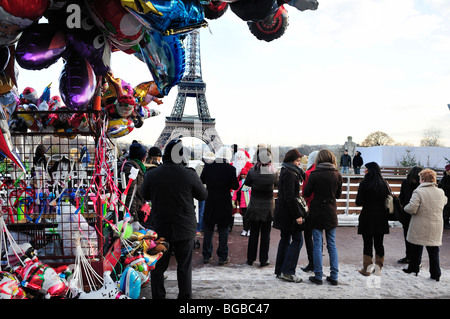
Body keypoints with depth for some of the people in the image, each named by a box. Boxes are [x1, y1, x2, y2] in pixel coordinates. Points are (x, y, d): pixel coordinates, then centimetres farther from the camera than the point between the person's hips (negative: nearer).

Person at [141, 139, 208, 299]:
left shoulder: (152, 174, -8)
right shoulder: (190, 175, -16)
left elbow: (145, 196, 8)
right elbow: (203, 195, -2)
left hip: (160, 228, 2)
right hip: (185, 229, -1)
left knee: (158, 267, 16)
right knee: (184, 267, 14)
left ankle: (158, 296, 26)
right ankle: (185, 296, 23)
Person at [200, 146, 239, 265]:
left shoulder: (208, 167, -8)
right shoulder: (230, 169, -14)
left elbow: (202, 180, 8)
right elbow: (235, 186, -4)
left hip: (210, 203, 2)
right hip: (224, 204, -2)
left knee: (208, 230, 14)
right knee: (223, 231, 10)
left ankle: (206, 256, 23)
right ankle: (223, 257, 16)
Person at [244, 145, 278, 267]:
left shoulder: (252, 171, -14)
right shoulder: (274, 173, -12)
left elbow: (247, 183, 2)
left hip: (254, 206, 0)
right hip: (268, 206, 0)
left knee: (253, 233, 12)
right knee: (265, 234, 10)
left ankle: (250, 259, 21)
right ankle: (263, 260, 15)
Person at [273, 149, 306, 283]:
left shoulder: (285, 172, 14)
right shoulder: (289, 174, -17)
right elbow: (290, 197, -22)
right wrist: (298, 215, -22)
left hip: (283, 211, 10)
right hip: (289, 212, -10)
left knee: (285, 239, 14)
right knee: (297, 240, -3)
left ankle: (280, 271, 21)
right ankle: (288, 272, -1)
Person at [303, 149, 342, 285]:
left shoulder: (314, 174, -12)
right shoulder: (337, 175, -2)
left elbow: (306, 193, -6)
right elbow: (338, 194, 8)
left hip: (317, 213, -3)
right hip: (331, 213, 3)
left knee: (317, 244, 4)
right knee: (332, 244, 12)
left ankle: (318, 276, 10)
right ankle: (334, 276, 17)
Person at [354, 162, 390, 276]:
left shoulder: (364, 183, -13)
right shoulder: (384, 184, 0)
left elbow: (358, 202, -13)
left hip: (367, 217, -4)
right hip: (381, 218, 4)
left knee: (367, 243, 5)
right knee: (379, 243, 13)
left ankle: (366, 269, 12)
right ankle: (379, 268, 23)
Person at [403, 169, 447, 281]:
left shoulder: (418, 192, -18)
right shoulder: (441, 192, 1)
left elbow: (412, 209, -22)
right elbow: (444, 202, 22)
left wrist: (406, 208, -2)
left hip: (420, 227, -4)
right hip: (436, 227, 4)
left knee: (416, 249, 11)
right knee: (433, 250, 12)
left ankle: (413, 268, 24)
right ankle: (435, 274, 15)